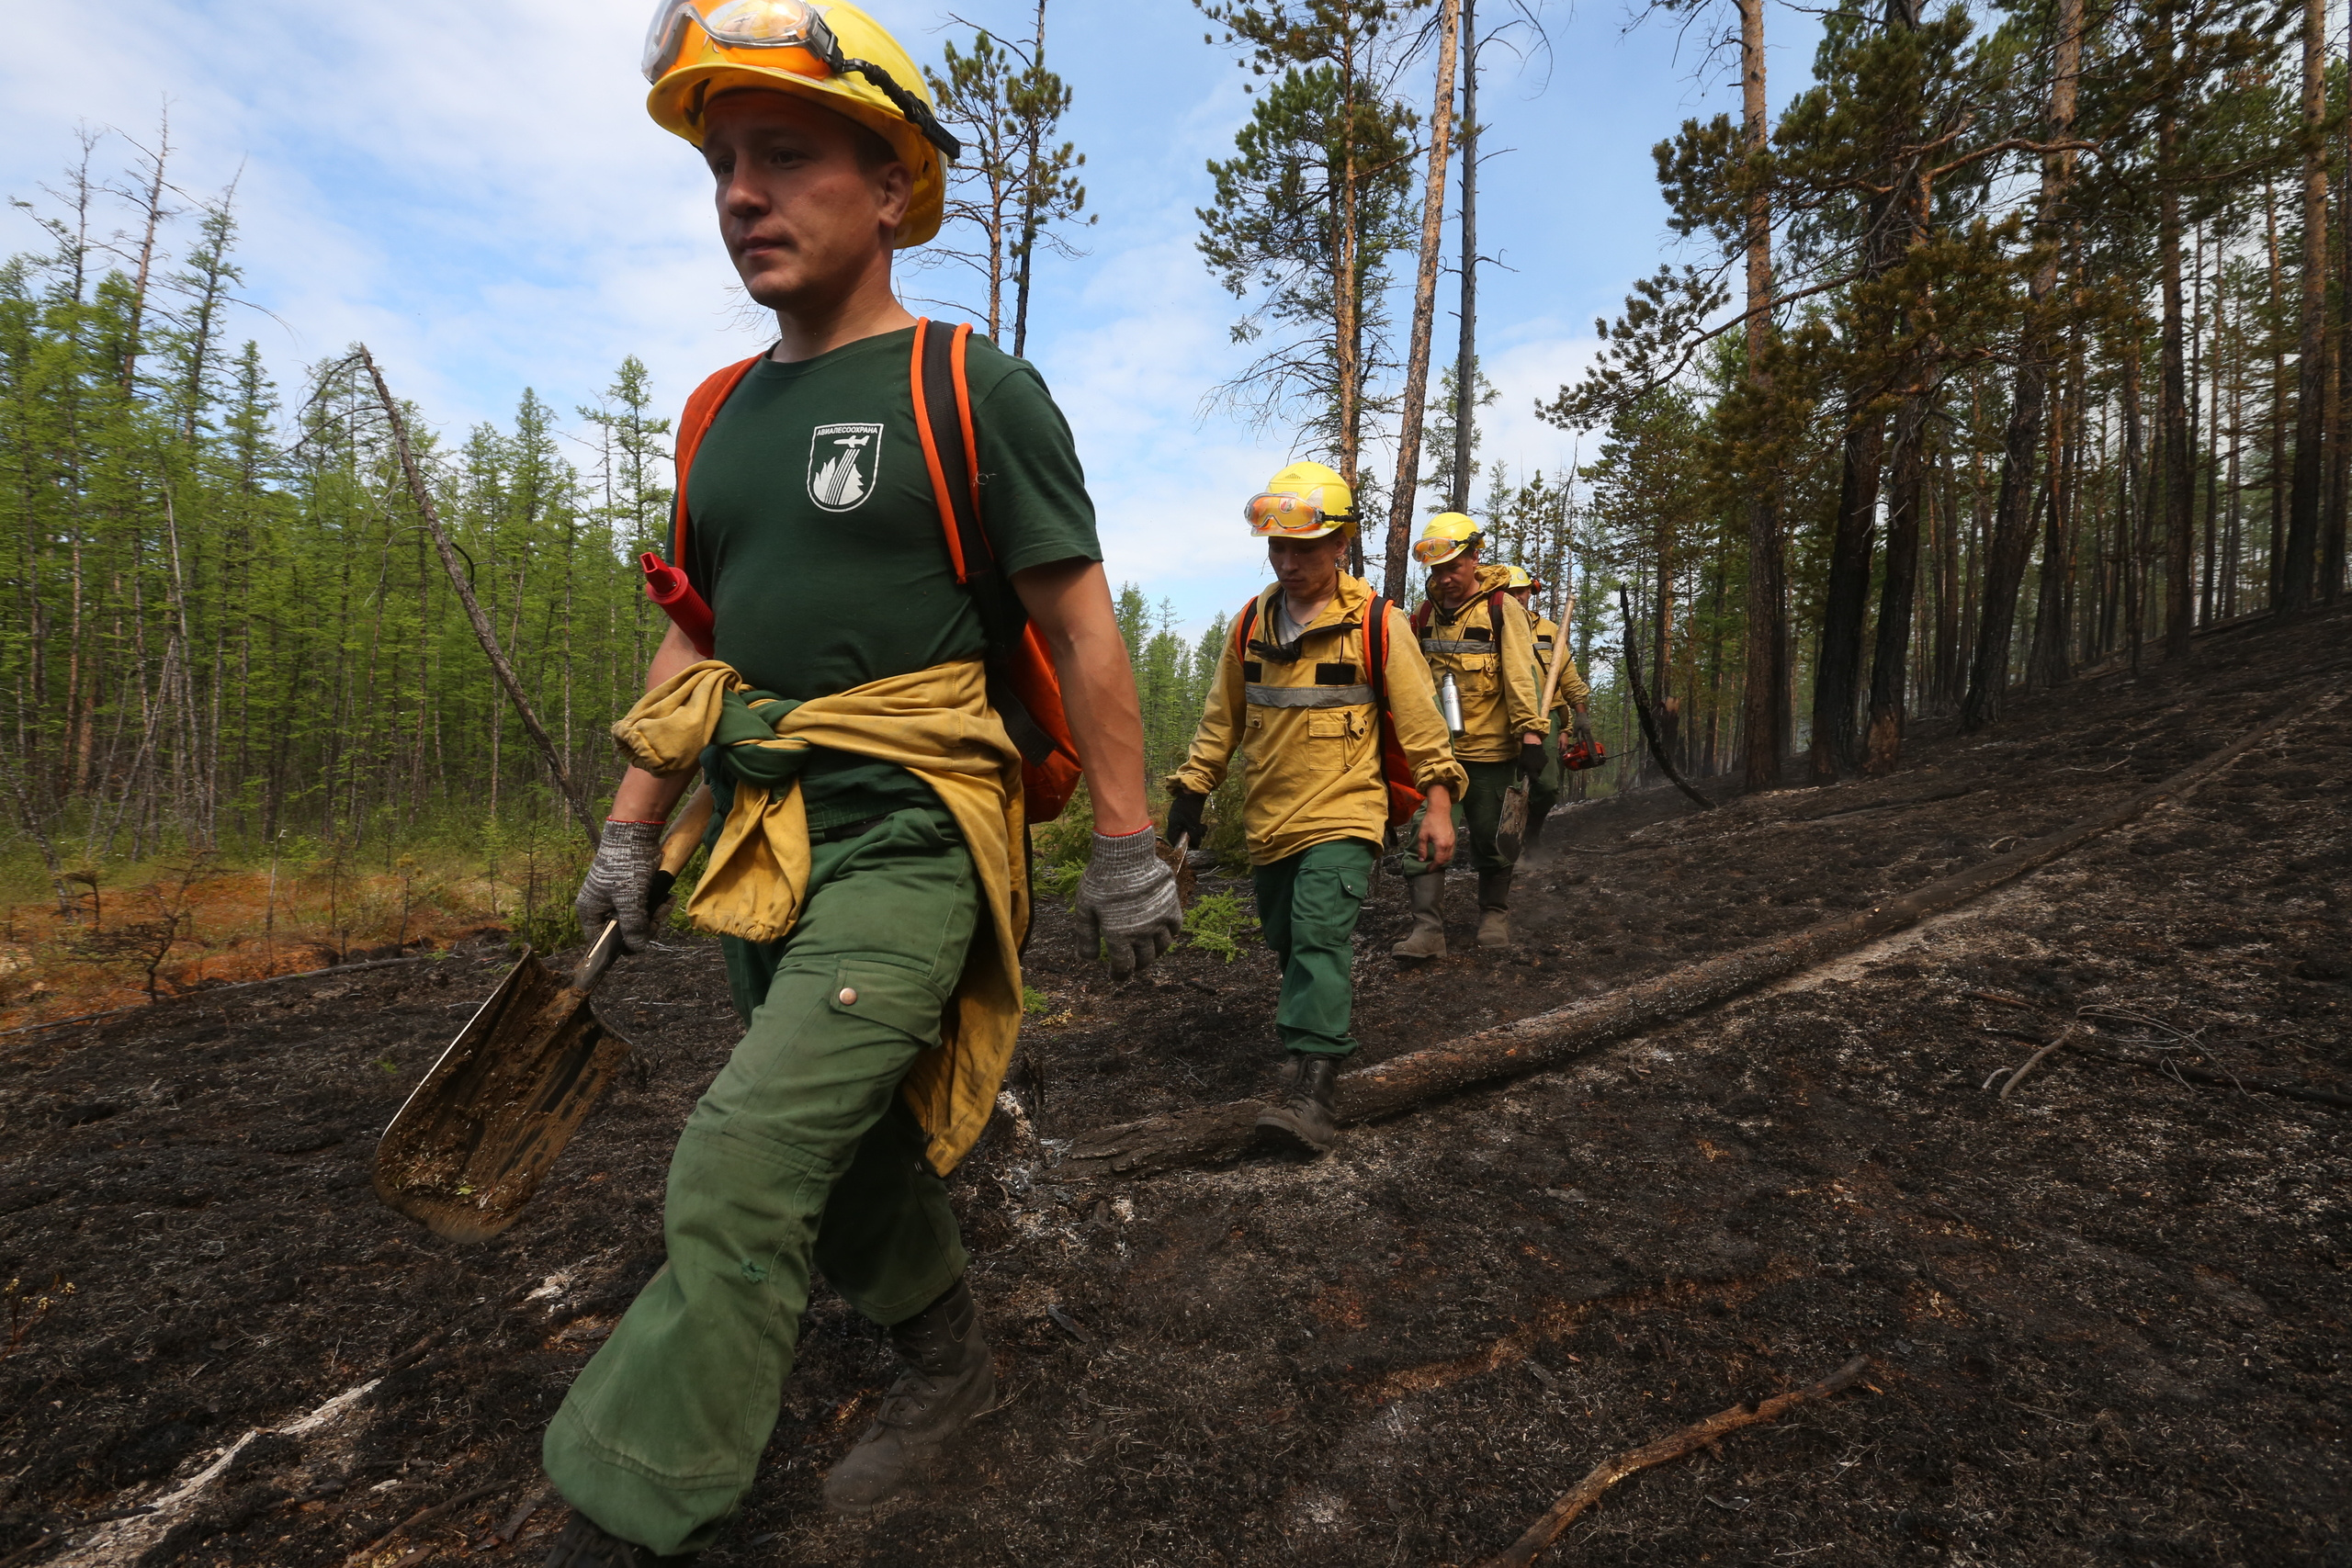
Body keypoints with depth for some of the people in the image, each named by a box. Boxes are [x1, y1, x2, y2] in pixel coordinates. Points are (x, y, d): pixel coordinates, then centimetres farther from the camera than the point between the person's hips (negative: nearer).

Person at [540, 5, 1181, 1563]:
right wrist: (631, 834, 15)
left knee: (743, 1170, -13)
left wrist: (1130, 847, -10)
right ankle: (950, 1360, 42)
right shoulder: (722, 414, 14)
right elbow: (694, 643, 18)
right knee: (849, 1147, 18)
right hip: (766, 848, 8)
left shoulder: (972, 388, -6)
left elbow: (1085, 628, -9)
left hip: (913, 843, -7)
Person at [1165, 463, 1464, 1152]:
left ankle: (1310, 1085, -18)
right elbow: (1221, 718, 13)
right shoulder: (1251, 624, 5)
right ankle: (1331, 1013, 41)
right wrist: (1191, 790, 12)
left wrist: (1438, 803, -8)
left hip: (1343, 812, -5)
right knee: (1288, 940, 15)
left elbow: (1419, 716, -4)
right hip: (1269, 818, 5)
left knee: (1321, 935, -18)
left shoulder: (1376, 622, -6)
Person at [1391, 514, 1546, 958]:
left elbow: (1520, 675, -9)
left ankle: (1494, 913, 29)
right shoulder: (1425, 612, 9)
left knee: (1491, 837, 9)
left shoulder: (1501, 608, -3)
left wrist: (1530, 734, -16)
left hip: (1488, 747, -3)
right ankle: (1427, 928, -3)